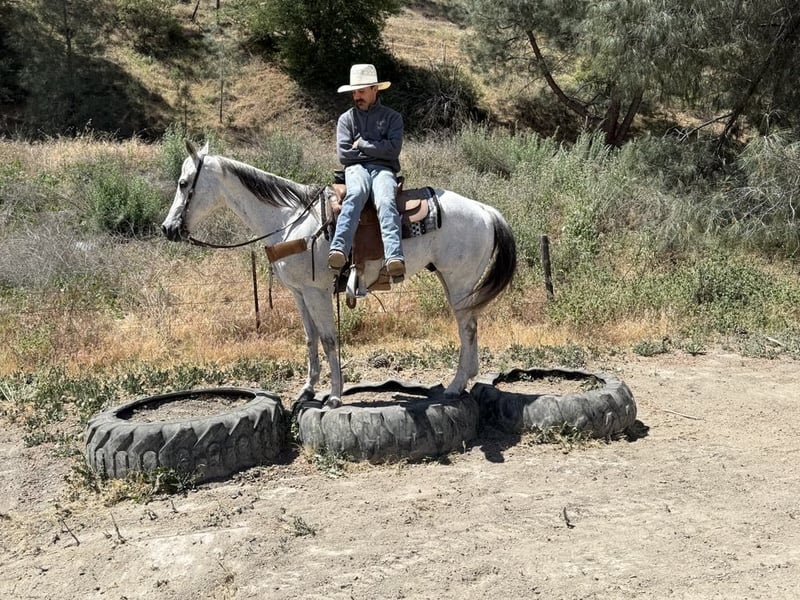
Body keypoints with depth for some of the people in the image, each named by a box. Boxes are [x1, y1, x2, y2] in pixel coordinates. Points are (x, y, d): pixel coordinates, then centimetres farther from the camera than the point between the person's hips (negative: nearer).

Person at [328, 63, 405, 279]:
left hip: (384, 169, 0)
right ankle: (339, 250, -57)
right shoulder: (346, 119, 19)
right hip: (356, 168, 0)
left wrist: (362, 144, 1)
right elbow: (343, 154, 5)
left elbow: (393, 149, -2)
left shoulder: (392, 117, 15)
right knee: (356, 193, -38)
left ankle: (394, 258, -56)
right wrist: (376, 149, 5)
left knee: (386, 201, -35)